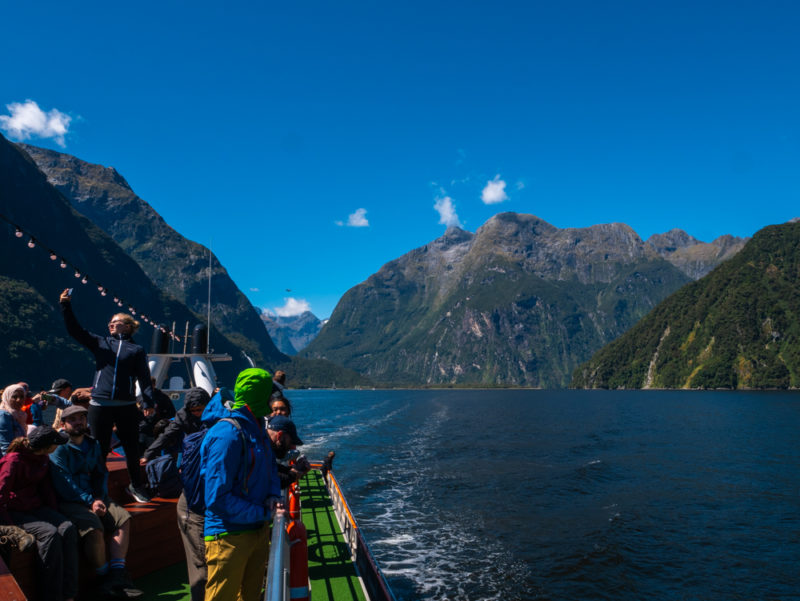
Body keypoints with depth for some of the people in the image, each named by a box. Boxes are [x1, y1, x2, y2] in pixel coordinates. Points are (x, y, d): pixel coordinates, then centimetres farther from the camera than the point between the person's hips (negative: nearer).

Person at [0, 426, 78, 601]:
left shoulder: (43, 458, 5)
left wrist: (55, 514, 8)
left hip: (37, 508, 7)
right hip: (15, 512, -7)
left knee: (68, 529, -21)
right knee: (50, 533, -31)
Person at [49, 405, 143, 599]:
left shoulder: (93, 445, 14)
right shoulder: (59, 449, -6)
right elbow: (64, 485, -14)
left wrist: (100, 498, 0)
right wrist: (90, 502, -18)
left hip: (94, 497, 7)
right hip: (68, 501, -6)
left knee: (123, 518, -15)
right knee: (94, 529, -30)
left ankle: (117, 575, -17)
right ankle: (105, 577, -10)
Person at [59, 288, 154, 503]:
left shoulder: (137, 350, 7)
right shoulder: (100, 343, 12)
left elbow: (144, 378, 1)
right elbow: (75, 330, 3)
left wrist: (148, 402, -10)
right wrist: (66, 306, -9)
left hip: (126, 407, -1)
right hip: (99, 405, 1)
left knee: (132, 449, 7)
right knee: (99, 449, 7)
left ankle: (136, 486, 24)